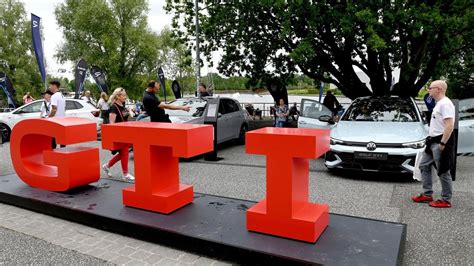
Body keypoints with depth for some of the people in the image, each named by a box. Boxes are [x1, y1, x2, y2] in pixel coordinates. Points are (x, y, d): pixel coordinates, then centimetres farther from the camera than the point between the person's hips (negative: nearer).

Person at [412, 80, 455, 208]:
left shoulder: (445, 103, -16)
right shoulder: (438, 104, 17)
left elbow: (449, 126, -23)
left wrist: (442, 143, -25)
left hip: (441, 142, -11)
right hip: (433, 141, 11)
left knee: (443, 172, -2)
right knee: (424, 165, 13)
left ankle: (446, 200, 10)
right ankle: (427, 195, 20)